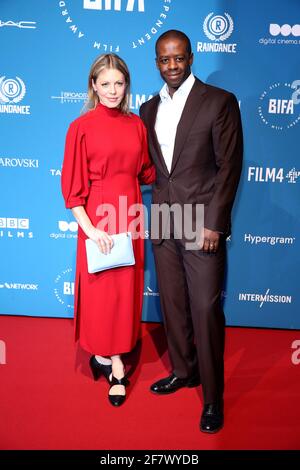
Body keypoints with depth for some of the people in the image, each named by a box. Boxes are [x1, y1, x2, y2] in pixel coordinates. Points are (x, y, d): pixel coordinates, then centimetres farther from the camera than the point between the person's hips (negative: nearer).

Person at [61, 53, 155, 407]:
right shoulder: (81, 126, -5)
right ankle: (114, 363, 23)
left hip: (129, 212, 4)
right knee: (101, 289, 5)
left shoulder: (137, 125, 7)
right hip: (97, 215, -4)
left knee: (127, 287, 10)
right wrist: (89, 227, -13)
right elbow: (72, 186, -7)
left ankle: (107, 355, 30)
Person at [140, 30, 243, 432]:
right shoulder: (149, 109, 13)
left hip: (203, 224, -5)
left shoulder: (219, 102, -3)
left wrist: (213, 223, -13)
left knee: (205, 310, -2)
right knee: (172, 305, 14)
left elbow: (229, 166, -7)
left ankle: (213, 396, 16)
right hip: (163, 225, 5)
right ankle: (183, 371, 34)